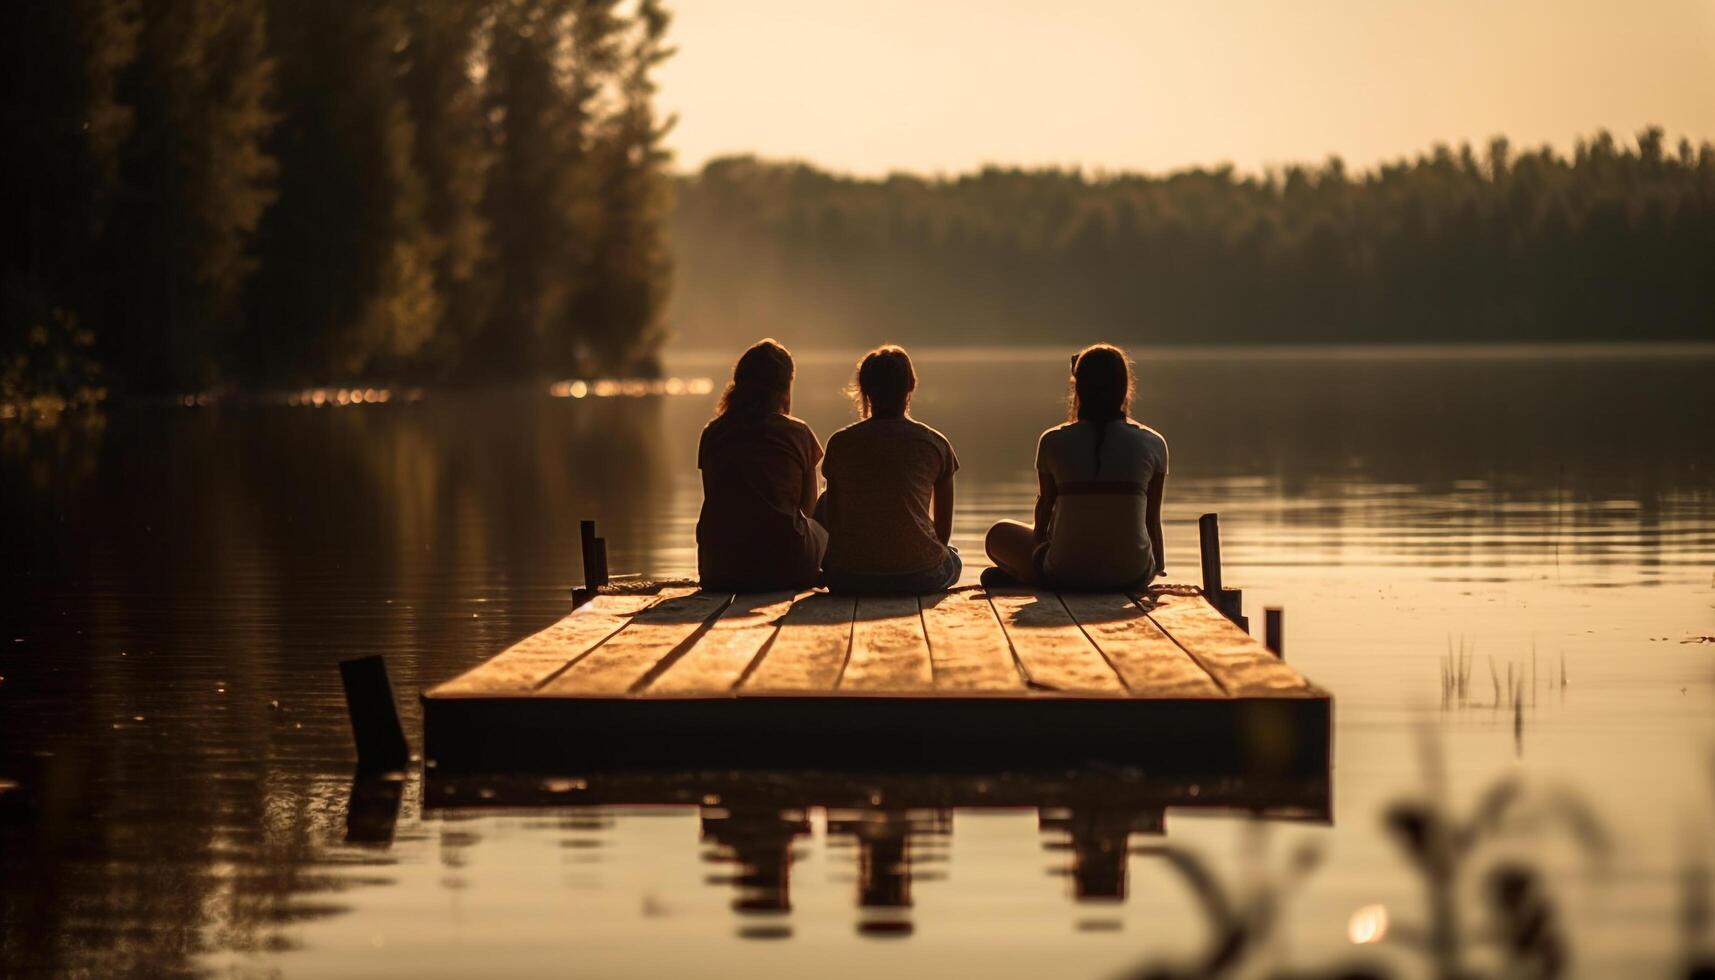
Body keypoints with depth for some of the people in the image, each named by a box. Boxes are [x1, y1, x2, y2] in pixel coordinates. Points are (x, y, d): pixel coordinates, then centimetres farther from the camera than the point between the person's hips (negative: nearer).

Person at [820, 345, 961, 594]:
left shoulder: (840, 443, 5)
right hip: (920, 575, 0)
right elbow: (943, 528, 10)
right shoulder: (935, 444, 4)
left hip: (849, 578, 0)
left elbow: (834, 522, 10)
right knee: (953, 559, 34)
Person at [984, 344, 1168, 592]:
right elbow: (1152, 518, 7)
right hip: (1132, 577, 0)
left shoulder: (1053, 442, -2)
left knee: (999, 534, 27)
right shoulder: (1153, 444, -1)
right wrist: (1158, 567, 23)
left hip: (1066, 575, 0)